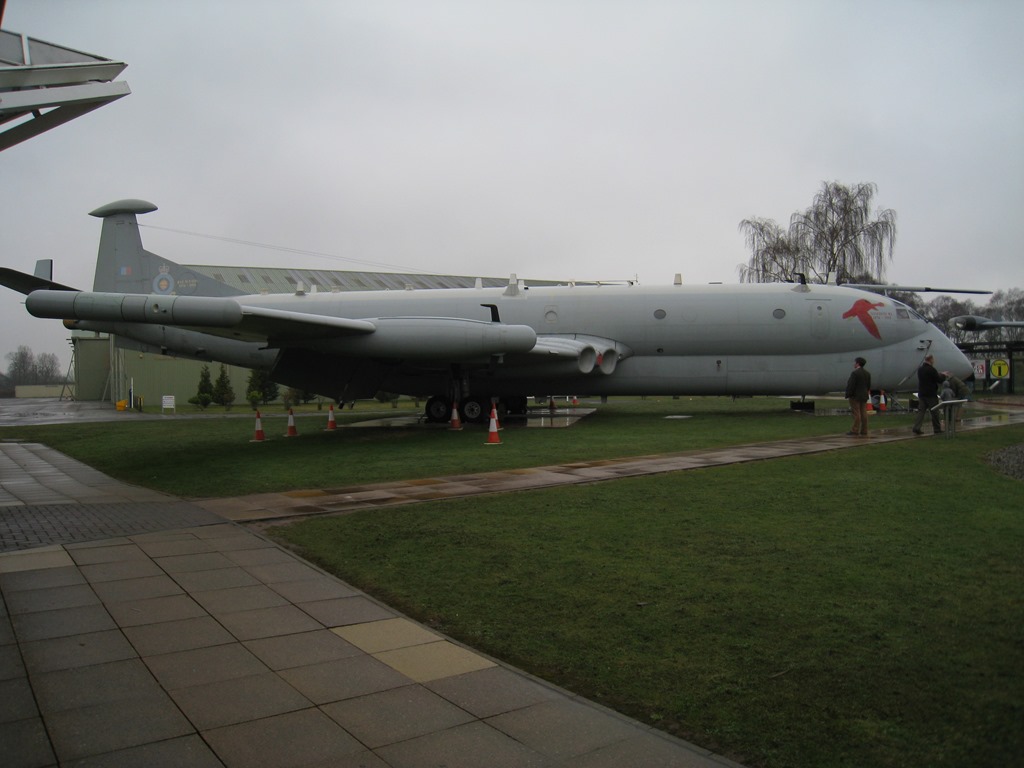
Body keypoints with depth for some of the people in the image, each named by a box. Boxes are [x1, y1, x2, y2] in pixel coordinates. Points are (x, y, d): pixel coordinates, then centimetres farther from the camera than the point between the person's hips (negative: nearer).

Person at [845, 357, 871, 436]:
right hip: (864, 396, 8)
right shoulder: (867, 373, 9)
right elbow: (868, 386, 12)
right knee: (863, 414, 5)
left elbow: (851, 385, -19)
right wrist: (866, 394, 19)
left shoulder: (855, 373, -16)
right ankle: (864, 432, 5)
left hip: (855, 396, -8)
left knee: (856, 414, -6)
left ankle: (855, 430, -5)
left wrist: (848, 395, -12)